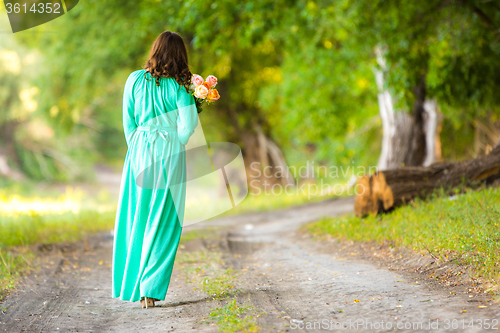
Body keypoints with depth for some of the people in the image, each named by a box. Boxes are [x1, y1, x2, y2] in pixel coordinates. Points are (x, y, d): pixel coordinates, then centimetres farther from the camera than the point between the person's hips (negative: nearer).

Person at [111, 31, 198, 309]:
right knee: (163, 223, 3)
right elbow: (189, 124, -9)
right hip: (169, 155, -2)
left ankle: (130, 286, 19)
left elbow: (128, 122, 5)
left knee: (134, 220, 12)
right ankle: (150, 289, 0)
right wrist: (173, 147, 9)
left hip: (139, 152, 2)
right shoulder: (179, 85, -5)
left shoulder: (135, 80, 2)